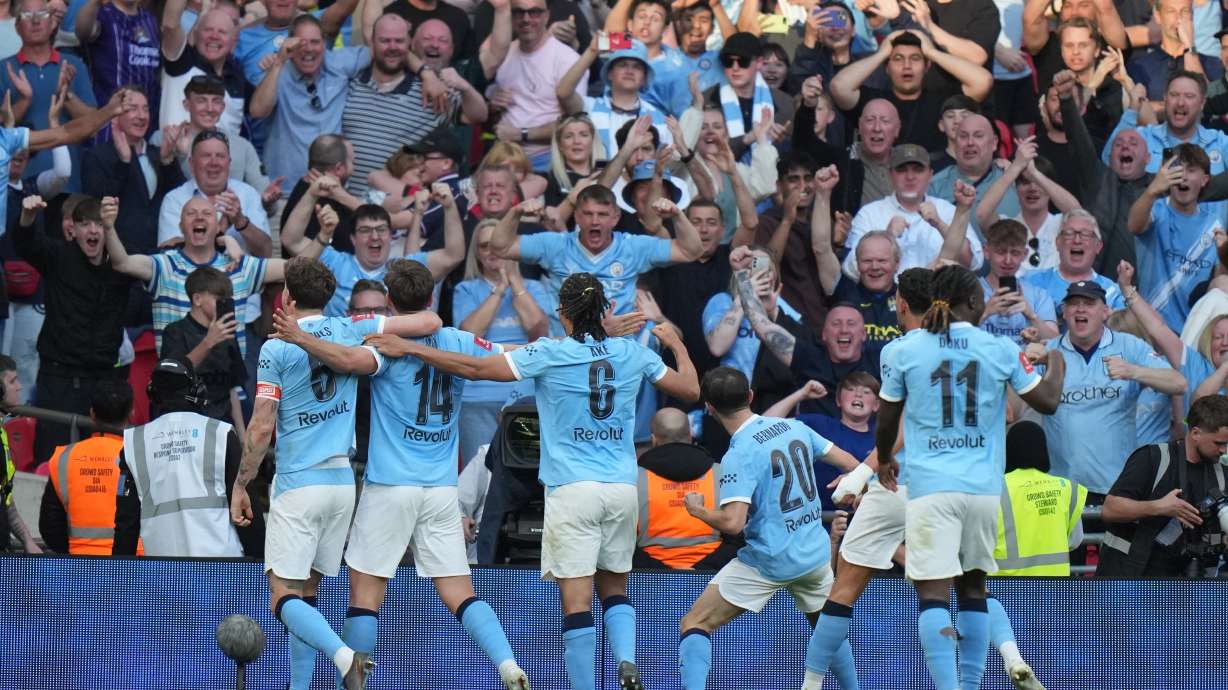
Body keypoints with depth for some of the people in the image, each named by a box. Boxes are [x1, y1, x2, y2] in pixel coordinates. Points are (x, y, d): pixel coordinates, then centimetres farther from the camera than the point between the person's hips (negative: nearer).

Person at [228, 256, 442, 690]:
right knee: (305, 593, 14)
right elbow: (430, 322, 4)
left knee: (284, 596, -7)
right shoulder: (351, 329, 5)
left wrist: (240, 485, -1)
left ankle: (344, 655, -31)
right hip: (342, 481, 6)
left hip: (297, 484, -6)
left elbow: (261, 428, -10)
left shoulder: (276, 349, -7)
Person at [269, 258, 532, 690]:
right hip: (443, 489, 4)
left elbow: (347, 359, -29)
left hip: (390, 487, -4)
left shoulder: (387, 344, -8)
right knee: (460, 594, 3)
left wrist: (299, 336, -28)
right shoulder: (460, 343, 6)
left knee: (365, 591, 2)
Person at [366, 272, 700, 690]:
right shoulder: (632, 353, 6)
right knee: (614, 588, 18)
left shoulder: (550, 354, -4)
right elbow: (690, 390, 16)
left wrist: (410, 347, 3)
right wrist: (677, 345, 34)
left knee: (577, 598, -5)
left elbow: (476, 369, -4)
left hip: (572, 487, -4)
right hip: (622, 487, 4)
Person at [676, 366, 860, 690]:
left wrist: (696, 508, -4)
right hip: (816, 553, 6)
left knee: (694, 624, -1)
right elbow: (846, 461, 15)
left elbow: (732, 523, -23)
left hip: (769, 560, -6)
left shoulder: (739, 456, -16)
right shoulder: (794, 427, 3)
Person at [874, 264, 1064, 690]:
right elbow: (1047, 402, 10)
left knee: (933, 592, -8)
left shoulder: (903, 350, 0)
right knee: (974, 588, 16)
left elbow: (887, 419, 11)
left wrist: (884, 460, 31)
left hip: (930, 485, -2)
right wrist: (1056, 363, 31)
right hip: (984, 486, 2)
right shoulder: (1000, 349, 2)